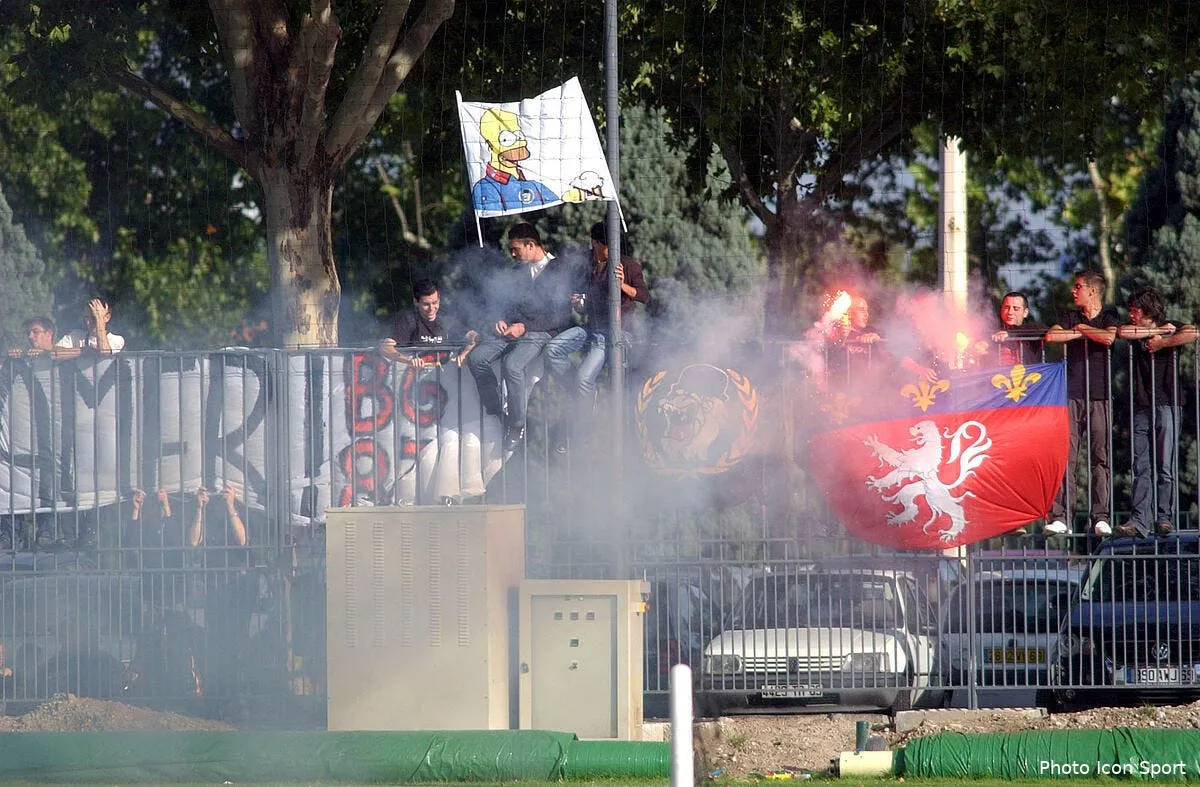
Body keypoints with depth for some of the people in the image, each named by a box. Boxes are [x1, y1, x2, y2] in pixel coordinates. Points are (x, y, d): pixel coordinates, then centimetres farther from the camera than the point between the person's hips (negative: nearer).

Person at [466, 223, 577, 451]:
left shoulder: (560, 271, 0)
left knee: (512, 364, -34)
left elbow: (561, 316, -8)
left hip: (540, 332, -7)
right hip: (513, 329, 7)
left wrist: (525, 327, -13)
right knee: (476, 358, -19)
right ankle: (496, 414, -10)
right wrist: (502, 321, 5)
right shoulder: (523, 272, 22)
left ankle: (517, 426, -22)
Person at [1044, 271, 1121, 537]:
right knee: (1066, 456, -7)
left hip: (1099, 395, -2)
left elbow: (1109, 337, -11)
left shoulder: (1110, 315, 9)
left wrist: (1081, 329, 2)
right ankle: (1059, 517, -9)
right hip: (1072, 394, 2)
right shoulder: (1071, 317, 17)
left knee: (1101, 456, -5)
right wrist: (1083, 333, -2)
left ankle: (1100, 517, -3)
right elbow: (1051, 336, 0)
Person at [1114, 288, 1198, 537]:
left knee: (1165, 468, -4)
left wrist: (1161, 342, -11)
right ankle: (1140, 521, -8)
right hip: (1141, 407, 4)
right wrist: (1157, 331, -4)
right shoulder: (1137, 333, 15)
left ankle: (1164, 518, 0)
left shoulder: (1172, 332, 3)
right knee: (1141, 468, -3)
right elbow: (1122, 332, -7)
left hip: (1166, 405, -4)